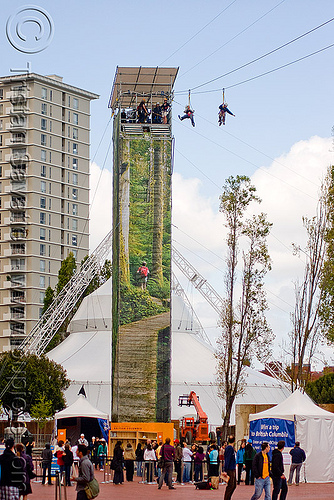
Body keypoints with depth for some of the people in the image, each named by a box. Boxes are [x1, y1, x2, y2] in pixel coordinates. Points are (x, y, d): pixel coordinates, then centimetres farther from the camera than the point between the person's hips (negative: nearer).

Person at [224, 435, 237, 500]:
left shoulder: (231, 448, 15)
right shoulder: (229, 448, -15)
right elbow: (227, 460, -19)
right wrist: (226, 470, -22)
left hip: (232, 469, 10)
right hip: (230, 469, -10)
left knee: (234, 485, 13)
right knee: (230, 485, -8)